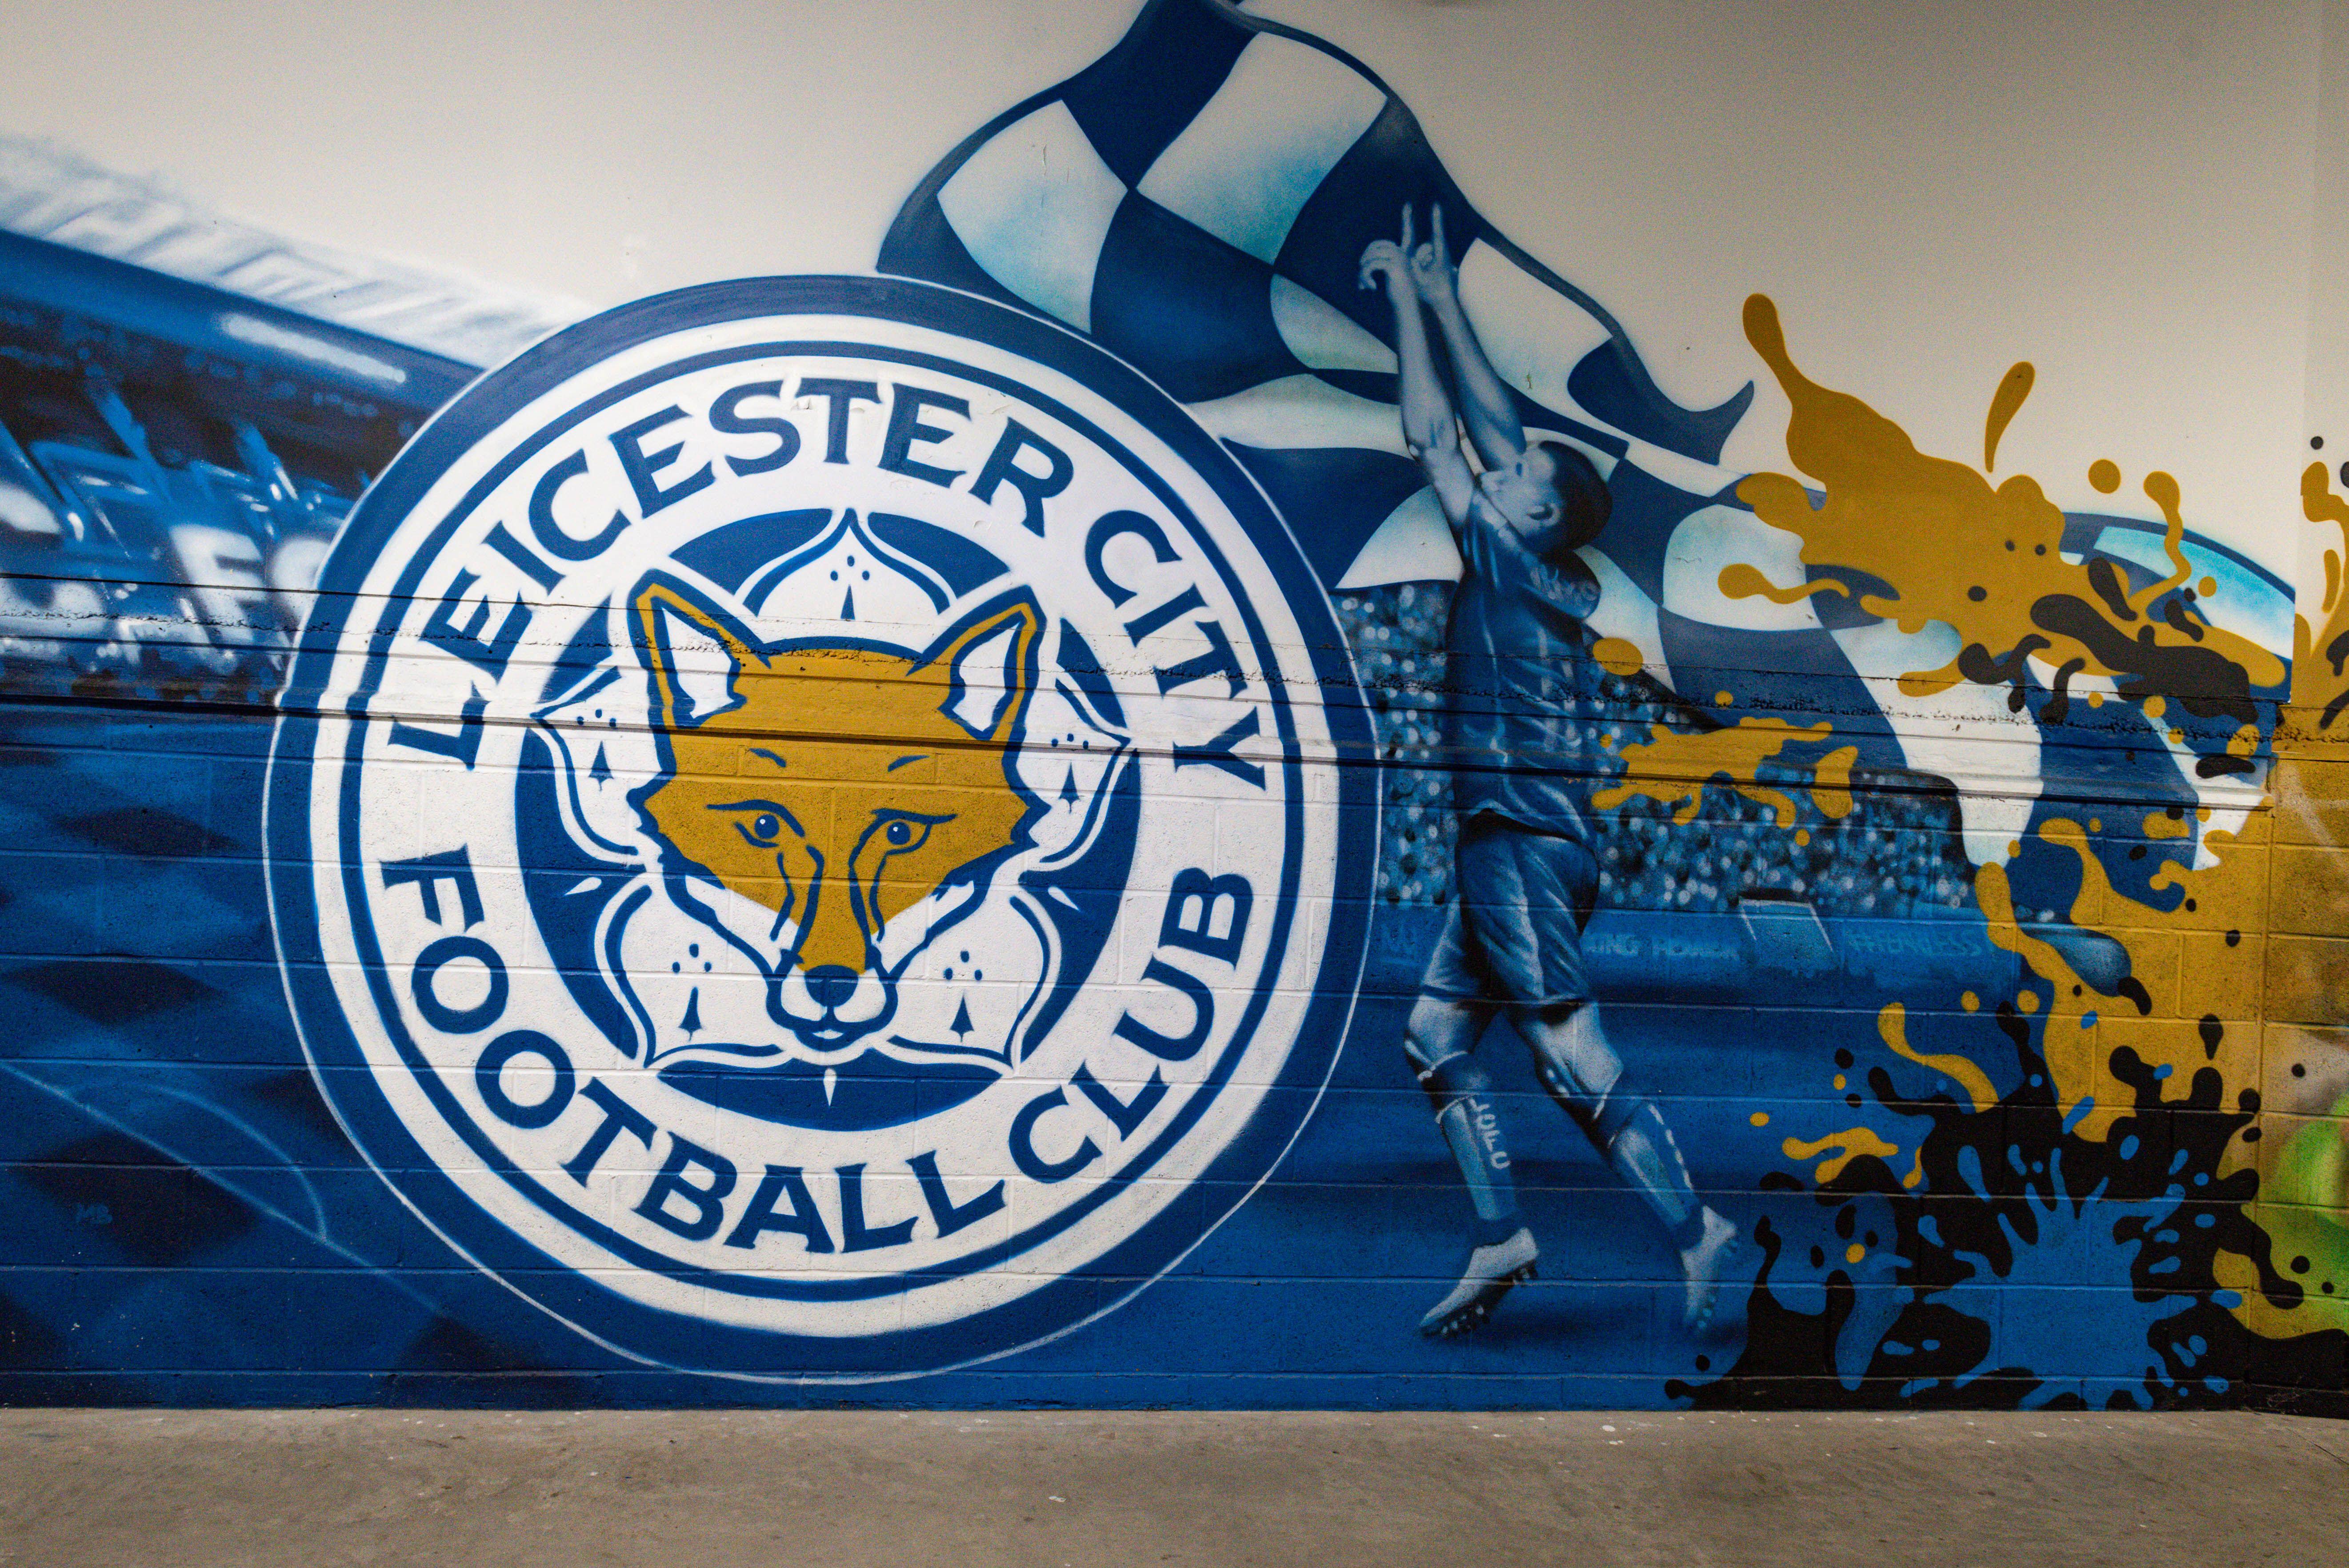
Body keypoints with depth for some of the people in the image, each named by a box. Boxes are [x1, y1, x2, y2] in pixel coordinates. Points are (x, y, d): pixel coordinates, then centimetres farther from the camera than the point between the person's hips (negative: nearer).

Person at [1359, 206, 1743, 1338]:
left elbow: (1430, 435, 0)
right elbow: (1496, 431, 20)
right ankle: (1501, 1235, 10)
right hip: (1530, 839, 9)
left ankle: (1693, 1230, -1)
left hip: (1520, 843, -9)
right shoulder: (1559, 577, 12)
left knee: (1572, 1053, -7)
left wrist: (1402, 296, 11)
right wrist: (1438, 299, 27)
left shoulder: (1504, 557, -8)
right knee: (1437, 1033, 11)